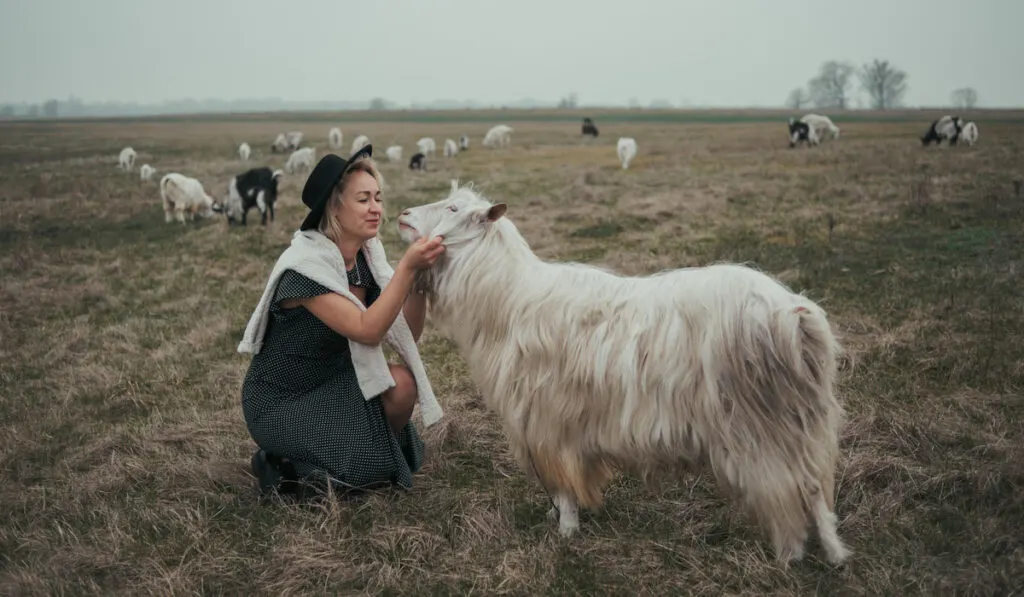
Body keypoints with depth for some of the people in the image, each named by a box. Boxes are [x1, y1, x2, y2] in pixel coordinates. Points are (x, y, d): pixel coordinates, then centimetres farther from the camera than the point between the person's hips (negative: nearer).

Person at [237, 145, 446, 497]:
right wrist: (407, 266, -36)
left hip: (330, 385, 7)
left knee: (402, 384, -17)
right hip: (279, 405, -7)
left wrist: (419, 275, -21)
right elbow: (367, 330, -32)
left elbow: (407, 334, -8)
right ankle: (286, 468, 2)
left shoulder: (366, 256, -2)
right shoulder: (304, 266, -25)